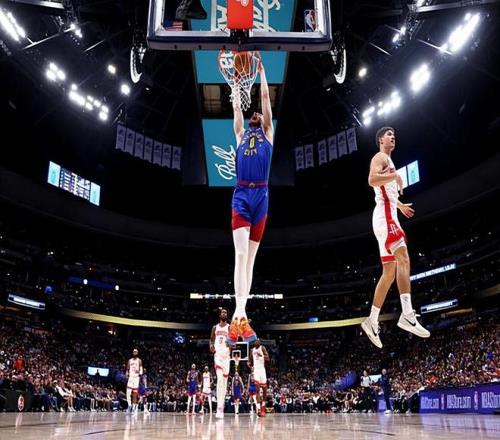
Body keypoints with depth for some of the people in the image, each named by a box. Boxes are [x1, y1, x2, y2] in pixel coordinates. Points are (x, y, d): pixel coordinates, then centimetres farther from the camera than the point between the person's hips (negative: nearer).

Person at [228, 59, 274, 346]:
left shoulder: (268, 132, 18)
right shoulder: (241, 133, 21)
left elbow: (266, 97, 15)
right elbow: (236, 105, 24)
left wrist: (261, 70, 19)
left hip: (261, 195, 0)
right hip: (241, 195, 0)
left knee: (250, 258, 2)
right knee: (241, 255, -13)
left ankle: (239, 317, 4)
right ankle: (240, 316, -20)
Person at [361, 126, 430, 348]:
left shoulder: (388, 162, 30)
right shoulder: (380, 157, 0)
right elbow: (372, 180, -22)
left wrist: (400, 205, 49)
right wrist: (395, 175, -12)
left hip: (388, 216, 10)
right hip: (385, 216, -10)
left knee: (389, 272, 6)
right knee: (403, 259, -25)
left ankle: (372, 321, 9)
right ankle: (408, 315, -33)